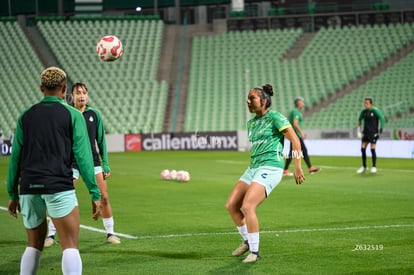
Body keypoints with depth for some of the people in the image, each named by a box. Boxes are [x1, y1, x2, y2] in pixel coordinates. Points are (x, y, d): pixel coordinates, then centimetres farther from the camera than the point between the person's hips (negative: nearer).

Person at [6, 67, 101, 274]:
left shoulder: (25, 116, 13)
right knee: (70, 247, -6)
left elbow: (15, 157, 12)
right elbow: (83, 156, -3)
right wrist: (95, 194, -2)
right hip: (59, 187, -4)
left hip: (29, 188, 4)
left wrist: (12, 194, 18)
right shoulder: (72, 115, 3)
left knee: (34, 246, 16)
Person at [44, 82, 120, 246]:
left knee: (104, 197, -2)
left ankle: (110, 234, 12)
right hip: (72, 162, -2)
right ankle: (51, 235, 4)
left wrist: (106, 165, 6)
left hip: (93, 160, 2)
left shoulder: (94, 114, 4)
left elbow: (101, 141, 9)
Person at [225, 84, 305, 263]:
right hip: (253, 168, 9)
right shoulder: (251, 123, 16)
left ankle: (254, 252, -11)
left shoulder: (274, 117, -8)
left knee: (247, 207, -21)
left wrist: (298, 167, -14)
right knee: (231, 205, 3)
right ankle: (247, 242, 21)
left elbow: (295, 140, -10)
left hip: (270, 168, -9)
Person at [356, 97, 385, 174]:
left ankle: (374, 167, 5)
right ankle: (364, 167, 11)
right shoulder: (363, 112, 7)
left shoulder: (375, 110, -10)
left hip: (373, 133, -5)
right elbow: (359, 119, 24)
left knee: (372, 149, -8)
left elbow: (382, 119, -7)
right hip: (365, 133, 5)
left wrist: (381, 130, -11)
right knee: (363, 149, 0)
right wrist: (359, 129, 17)